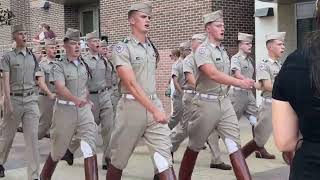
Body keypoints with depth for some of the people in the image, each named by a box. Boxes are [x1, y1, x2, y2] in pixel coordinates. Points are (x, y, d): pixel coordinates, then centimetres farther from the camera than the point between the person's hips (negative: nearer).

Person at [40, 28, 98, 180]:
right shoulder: (59, 66, -9)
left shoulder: (84, 64, 8)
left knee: (89, 148, -10)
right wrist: (76, 99, -42)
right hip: (65, 109, -3)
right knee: (58, 149, 12)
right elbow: (60, 88, -26)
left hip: (84, 109, 3)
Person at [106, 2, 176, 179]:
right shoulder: (122, 48, -9)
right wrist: (154, 110, -25)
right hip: (132, 105, -5)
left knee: (164, 155, -4)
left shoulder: (152, 47, 11)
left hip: (154, 103, 5)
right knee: (119, 158, 9)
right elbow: (131, 84, -19)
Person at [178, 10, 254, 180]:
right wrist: (240, 82, -35)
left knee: (234, 143, -2)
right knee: (195, 146, 8)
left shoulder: (223, 50, 12)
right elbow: (213, 74, -27)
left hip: (224, 102, 6)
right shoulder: (203, 50, -12)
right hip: (206, 102, -6)